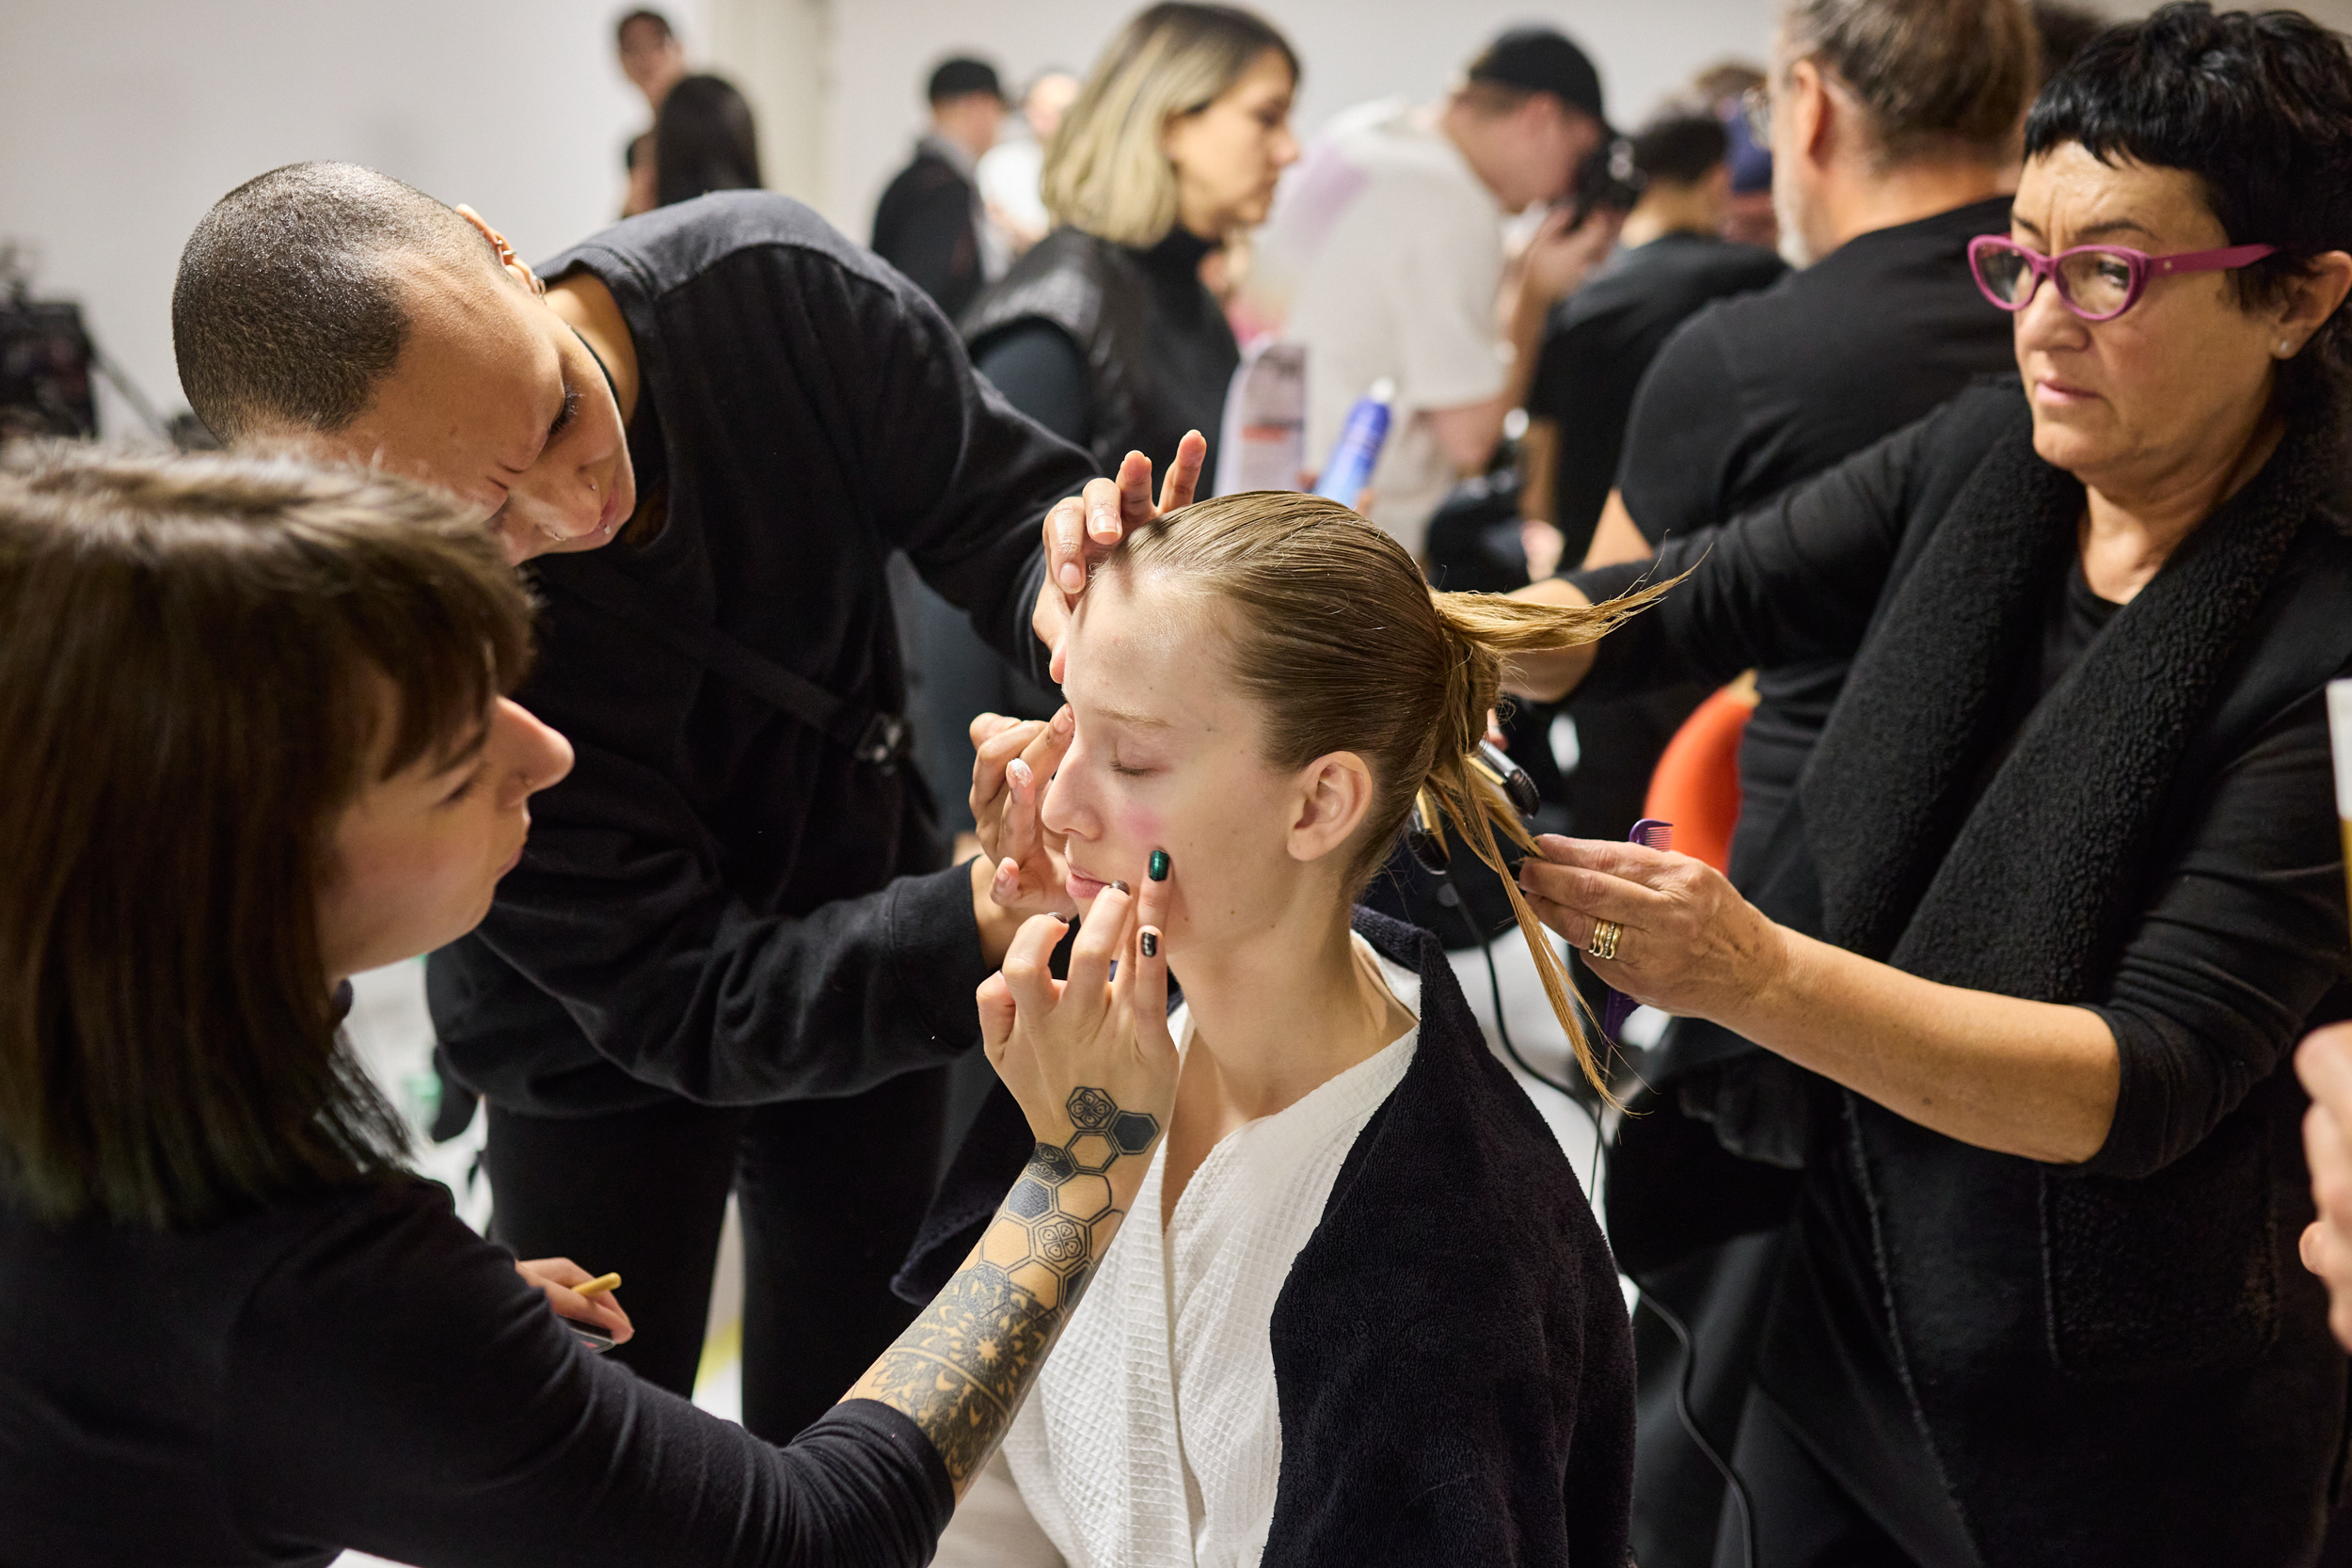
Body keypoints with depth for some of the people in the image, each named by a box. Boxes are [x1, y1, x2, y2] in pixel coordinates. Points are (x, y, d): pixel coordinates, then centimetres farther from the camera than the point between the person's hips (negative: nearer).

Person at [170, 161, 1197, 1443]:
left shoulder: (769, 282, -26)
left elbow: (1002, 504, -15)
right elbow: (693, 1006, -33)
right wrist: (987, 922, -50)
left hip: (867, 939, 3)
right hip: (602, 1043, -3)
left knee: (845, 1432, 15)